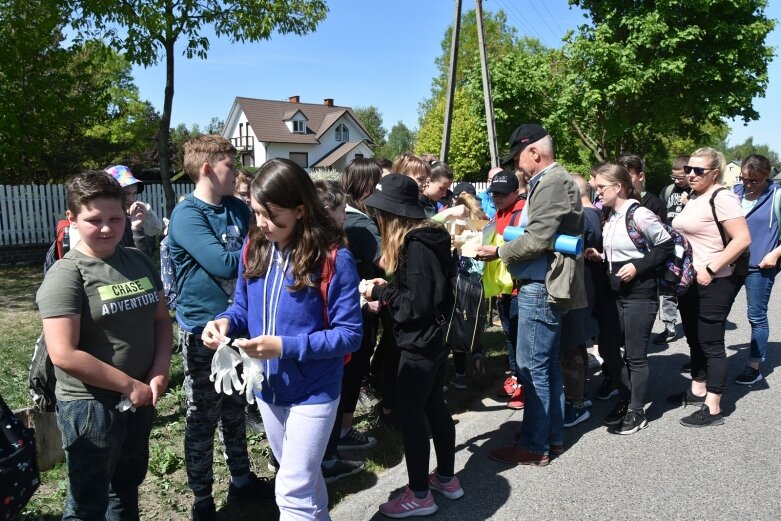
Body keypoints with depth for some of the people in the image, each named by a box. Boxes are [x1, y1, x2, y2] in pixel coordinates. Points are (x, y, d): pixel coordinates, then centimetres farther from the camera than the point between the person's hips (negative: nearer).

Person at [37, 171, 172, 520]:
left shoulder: (139, 261, 2)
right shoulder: (66, 275, -16)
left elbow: (161, 319, 8)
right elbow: (64, 354, -22)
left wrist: (159, 372, -8)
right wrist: (129, 385, -17)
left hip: (140, 398, 6)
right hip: (90, 405, -6)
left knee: (128, 484, 24)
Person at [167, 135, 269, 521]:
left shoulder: (237, 209, 5)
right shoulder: (186, 215, -18)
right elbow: (223, 263, -27)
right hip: (203, 331, -6)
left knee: (235, 410, 20)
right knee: (203, 418, 8)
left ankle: (242, 480, 38)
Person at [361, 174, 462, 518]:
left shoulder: (417, 247, -23)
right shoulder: (427, 239, 6)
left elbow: (417, 303, -25)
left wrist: (381, 292, -14)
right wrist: (387, 288, 5)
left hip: (419, 344, -10)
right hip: (433, 339, 10)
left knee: (409, 414, 2)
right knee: (435, 407, 19)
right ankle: (446, 478, 34)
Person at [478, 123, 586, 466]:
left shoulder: (552, 183, -16)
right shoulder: (551, 181, 16)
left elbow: (537, 240, -21)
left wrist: (499, 252, -10)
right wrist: (506, 248, 8)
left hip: (541, 288, -10)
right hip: (543, 285, 10)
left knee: (533, 367, -2)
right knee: (547, 365, 16)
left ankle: (535, 446, 10)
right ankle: (553, 437, 28)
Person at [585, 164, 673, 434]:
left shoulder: (640, 215, -17)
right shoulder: (609, 216, 7)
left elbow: (666, 245, -12)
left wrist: (638, 267, -18)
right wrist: (600, 256, 1)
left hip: (640, 294, -8)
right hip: (615, 291, 8)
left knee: (635, 355, 3)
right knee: (607, 347, 12)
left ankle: (637, 412, 19)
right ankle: (625, 398, 32)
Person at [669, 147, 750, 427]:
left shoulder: (721, 198, -15)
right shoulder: (693, 197, 11)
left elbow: (743, 239, -22)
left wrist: (711, 269, -23)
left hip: (712, 284, -9)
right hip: (688, 281, 9)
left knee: (711, 344, -1)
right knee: (694, 340, 18)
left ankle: (713, 408, 8)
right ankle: (698, 390, 34)